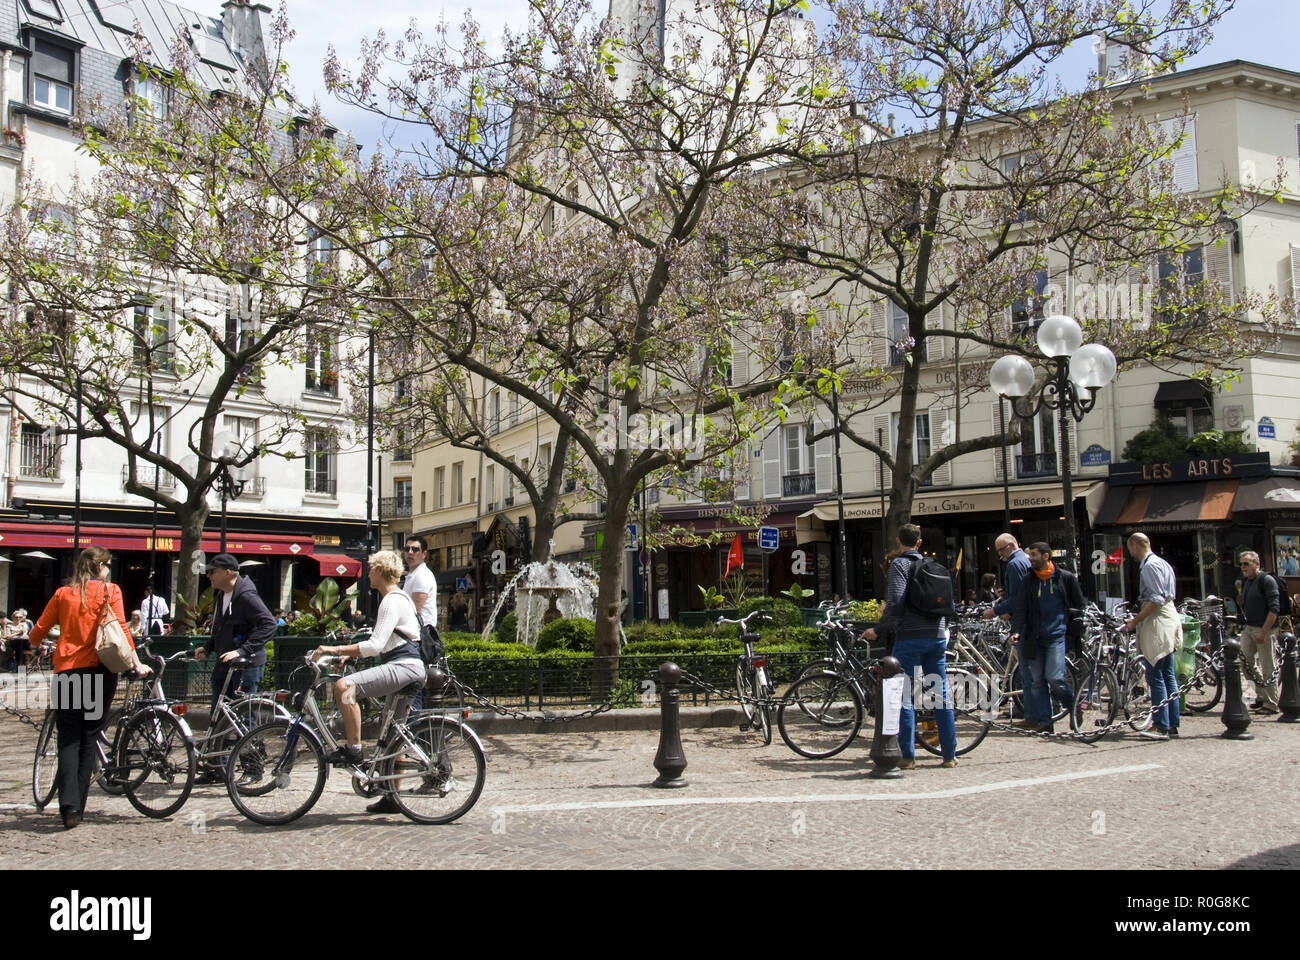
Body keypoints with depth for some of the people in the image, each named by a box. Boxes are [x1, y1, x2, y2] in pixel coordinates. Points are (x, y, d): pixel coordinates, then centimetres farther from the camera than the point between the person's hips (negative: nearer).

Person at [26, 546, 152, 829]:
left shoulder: (63, 593, 8)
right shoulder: (109, 590, 2)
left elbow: (38, 632, 11)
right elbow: (121, 628, -6)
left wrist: (37, 646, 33)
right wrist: (137, 664, -4)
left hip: (67, 669, 1)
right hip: (99, 669, -1)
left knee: (68, 739, 3)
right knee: (89, 737, 8)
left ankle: (68, 804, -13)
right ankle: (78, 806, 8)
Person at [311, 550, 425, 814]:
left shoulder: (392, 601, -11)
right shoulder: (398, 598, 22)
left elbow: (375, 645, -21)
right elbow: (380, 643, 27)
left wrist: (336, 650, -18)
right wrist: (346, 654, 19)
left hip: (404, 666, -11)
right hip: (404, 667, 11)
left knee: (344, 686, -24)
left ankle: (352, 749, -19)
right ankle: (393, 797, 21)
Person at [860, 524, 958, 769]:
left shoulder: (899, 564, -4)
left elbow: (896, 602, -17)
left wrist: (878, 629, -8)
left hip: (910, 637, -6)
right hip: (937, 636, 6)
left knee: (904, 696, 0)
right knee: (941, 695, 9)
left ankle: (908, 756, -1)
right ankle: (949, 755, 11)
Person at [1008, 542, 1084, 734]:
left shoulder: (1065, 578, 2)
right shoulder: (1027, 580, 7)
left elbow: (1079, 605, 9)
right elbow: (1020, 608, 1)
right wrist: (1016, 631, -12)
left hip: (1056, 635, -3)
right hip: (1034, 637, 3)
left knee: (1054, 677, -12)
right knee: (1036, 680, 2)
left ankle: (1074, 705, 13)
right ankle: (1043, 721, 8)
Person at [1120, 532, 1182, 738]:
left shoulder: (1150, 565, -12)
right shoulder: (1160, 562, 19)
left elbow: (1156, 599, -20)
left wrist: (1136, 620, -15)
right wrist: (1138, 617, 20)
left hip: (1158, 624, -10)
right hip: (1167, 619, 10)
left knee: (1155, 677, -9)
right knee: (1168, 676, 11)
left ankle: (1161, 727, -9)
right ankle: (1172, 725, 14)